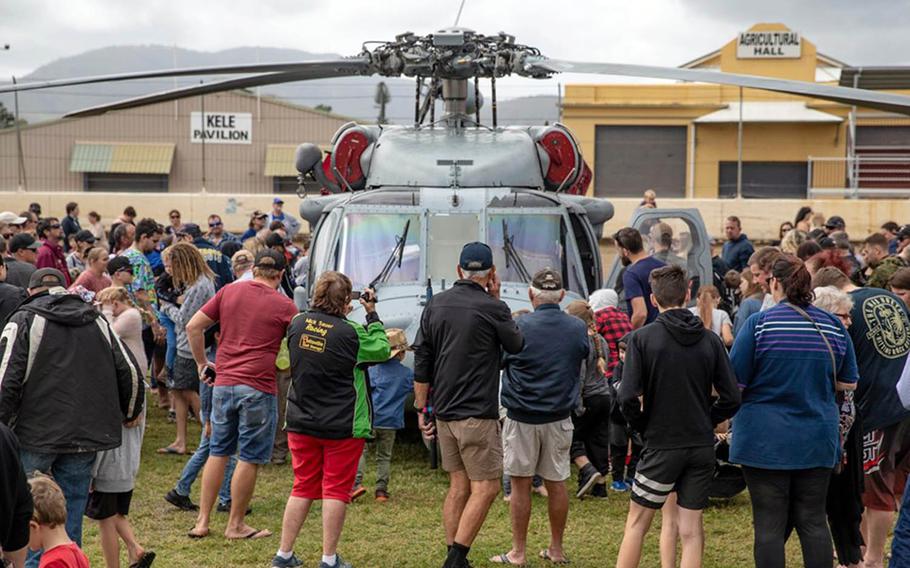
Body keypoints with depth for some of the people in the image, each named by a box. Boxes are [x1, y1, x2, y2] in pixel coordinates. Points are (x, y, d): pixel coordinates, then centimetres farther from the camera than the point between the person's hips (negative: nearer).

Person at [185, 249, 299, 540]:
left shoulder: (229, 291, 7)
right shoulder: (284, 306, -3)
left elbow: (193, 327, 6)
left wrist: (202, 363, 15)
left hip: (224, 383, 5)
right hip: (258, 389, -4)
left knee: (218, 452, 15)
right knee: (249, 458, 6)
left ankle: (202, 521, 17)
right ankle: (236, 525, 13)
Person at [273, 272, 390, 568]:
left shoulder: (298, 323, -3)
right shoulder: (351, 333, -17)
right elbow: (383, 349, -2)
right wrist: (372, 315, 7)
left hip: (301, 422, 5)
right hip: (342, 426, -5)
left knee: (303, 487, 15)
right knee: (336, 489, 4)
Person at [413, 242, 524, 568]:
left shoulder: (435, 305, 7)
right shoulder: (492, 308, -10)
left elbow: (421, 364, 8)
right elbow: (516, 346, 8)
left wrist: (421, 409, 14)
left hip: (444, 412, 7)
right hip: (477, 414, -6)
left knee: (458, 486, 14)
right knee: (485, 488, -1)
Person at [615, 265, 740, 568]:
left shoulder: (642, 338, -9)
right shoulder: (710, 340, 0)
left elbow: (628, 398, -15)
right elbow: (731, 398, -2)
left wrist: (643, 428, 2)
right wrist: (704, 422, 13)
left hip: (661, 445, -3)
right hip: (702, 447, 3)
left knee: (637, 523, 10)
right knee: (691, 529, 7)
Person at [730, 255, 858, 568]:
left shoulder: (758, 324, -11)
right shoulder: (833, 325, 1)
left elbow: (734, 384, -9)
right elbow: (848, 383, 9)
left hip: (766, 442, -3)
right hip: (818, 441, 4)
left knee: (769, 524, 2)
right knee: (813, 520, 11)